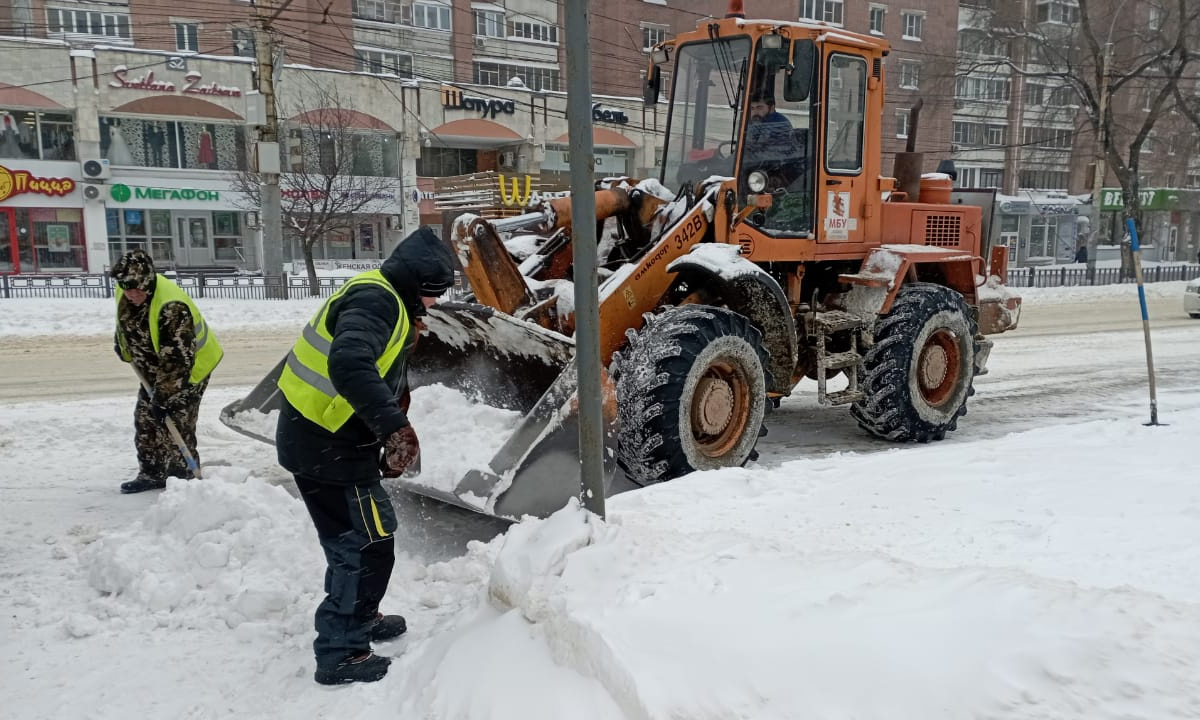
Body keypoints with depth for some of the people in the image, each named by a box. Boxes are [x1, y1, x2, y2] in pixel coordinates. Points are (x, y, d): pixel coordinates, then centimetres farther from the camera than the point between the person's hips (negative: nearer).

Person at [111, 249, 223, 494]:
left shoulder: (171, 307, -36)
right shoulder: (125, 292, -10)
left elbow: (176, 360, -34)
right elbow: (125, 322, 18)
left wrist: (163, 397, -32)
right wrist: (123, 347, 19)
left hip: (189, 369, -8)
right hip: (154, 370, 8)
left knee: (175, 425, -10)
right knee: (145, 419, 10)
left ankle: (183, 479, 3)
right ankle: (152, 474, 22)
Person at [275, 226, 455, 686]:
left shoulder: (383, 300, 15)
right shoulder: (375, 300, -19)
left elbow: (382, 376, 22)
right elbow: (349, 365, -37)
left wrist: (389, 438, 19)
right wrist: (394, 426, -40)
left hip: (321, 440, 10)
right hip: (329, 448, -10)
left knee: (353, 540, 24)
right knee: (368, 546, 0)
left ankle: (360, 619, 42)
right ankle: (340, 655, 10)